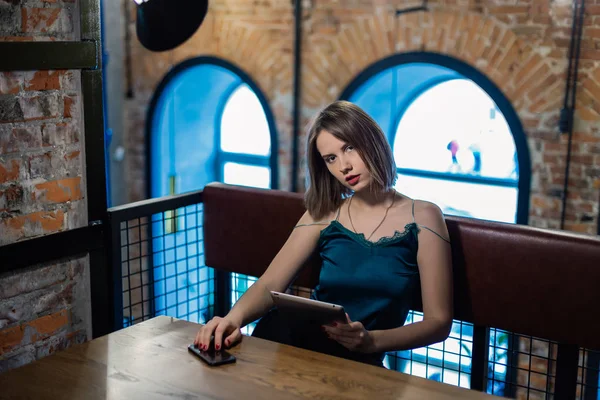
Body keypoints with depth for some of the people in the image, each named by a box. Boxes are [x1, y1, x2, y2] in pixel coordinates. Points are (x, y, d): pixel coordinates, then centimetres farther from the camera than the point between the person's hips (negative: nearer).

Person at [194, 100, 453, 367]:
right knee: (276, 327, -33)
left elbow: (439, 322, -2)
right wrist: (234, 317, -24)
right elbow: (269, 285, 0)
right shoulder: (323, 215, 10)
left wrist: (371, 341, -20)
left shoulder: (422, 217, 1)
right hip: (305, 342, 2)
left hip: (360, 360, -1)